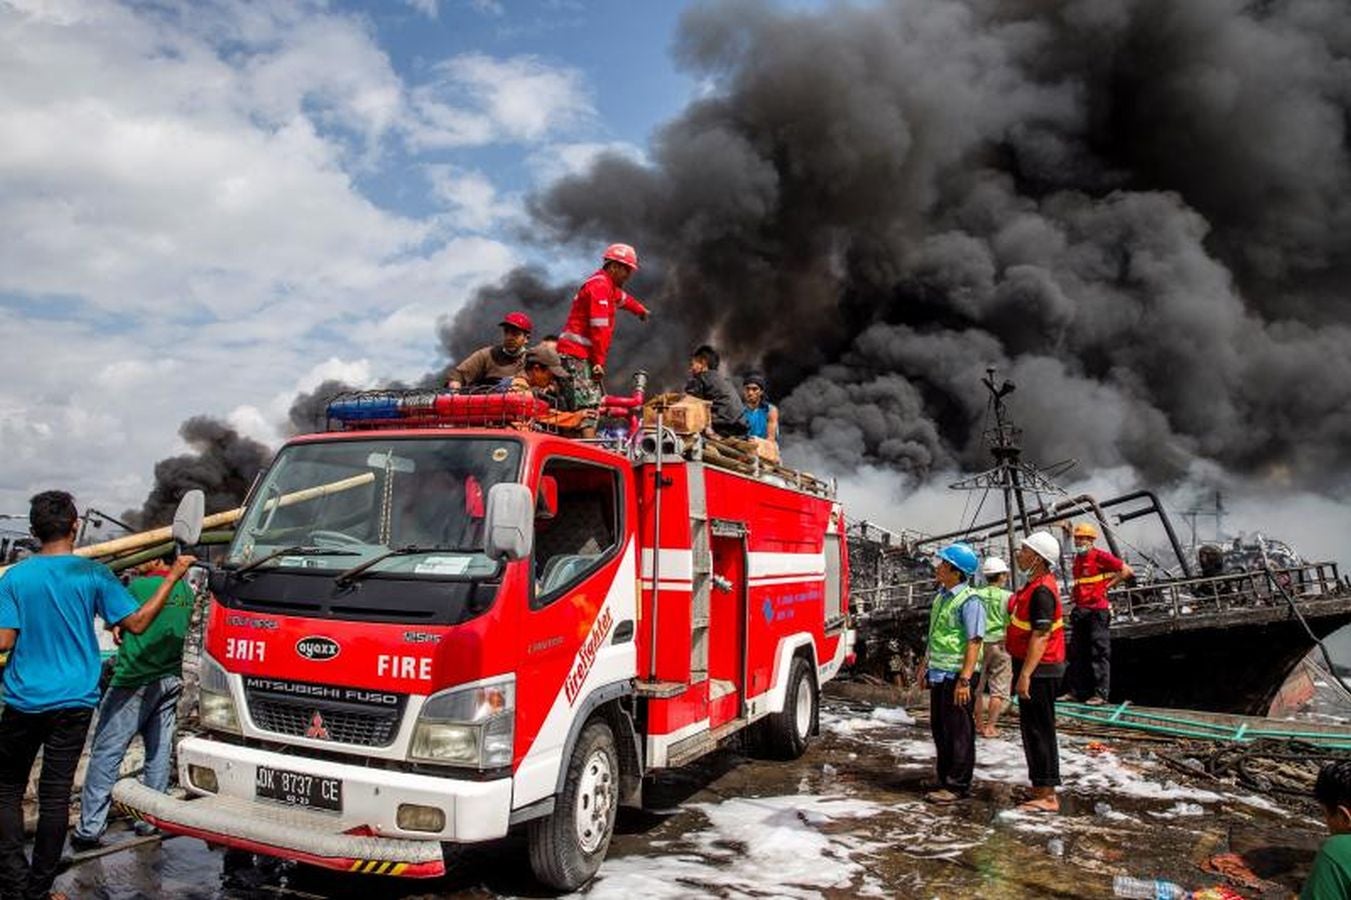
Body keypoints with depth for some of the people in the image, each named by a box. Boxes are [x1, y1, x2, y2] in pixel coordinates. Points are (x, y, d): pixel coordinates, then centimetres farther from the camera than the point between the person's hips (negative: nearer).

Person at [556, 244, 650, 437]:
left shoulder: (607, 286, 22)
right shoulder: (599, 285, -12)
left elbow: (621, 298, 46)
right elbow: (599, 326, -19)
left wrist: (640, 309, 65)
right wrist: (599, 361, -21)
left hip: (581, 354, 10)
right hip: (578, 354, -10)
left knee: (598, 400, 8)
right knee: (589, 405, -18)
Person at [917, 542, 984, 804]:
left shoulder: (969, 601, -16)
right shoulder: (942, 595, 12)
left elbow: (974, 643, -20)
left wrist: (964, 680, -24)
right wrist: (925, 664, 24)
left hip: (956, 676, -9)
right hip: (938, 674, 9)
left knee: (958, 732, 2)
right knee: (939, 728, 16)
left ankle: (957, 785, 12)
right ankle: (945, 779, 29)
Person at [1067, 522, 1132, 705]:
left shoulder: (1100, 556, -8)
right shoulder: (1077, 559, 16)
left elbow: (1127, 571, -9)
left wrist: (1107, 586, -8)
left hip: (1097, 611, -8)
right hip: (1079, 610, 8)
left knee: (1099, 653, -4)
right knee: (1077, 653, 10)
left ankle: (1100, 694, -1)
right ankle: (1077, 691, 17)